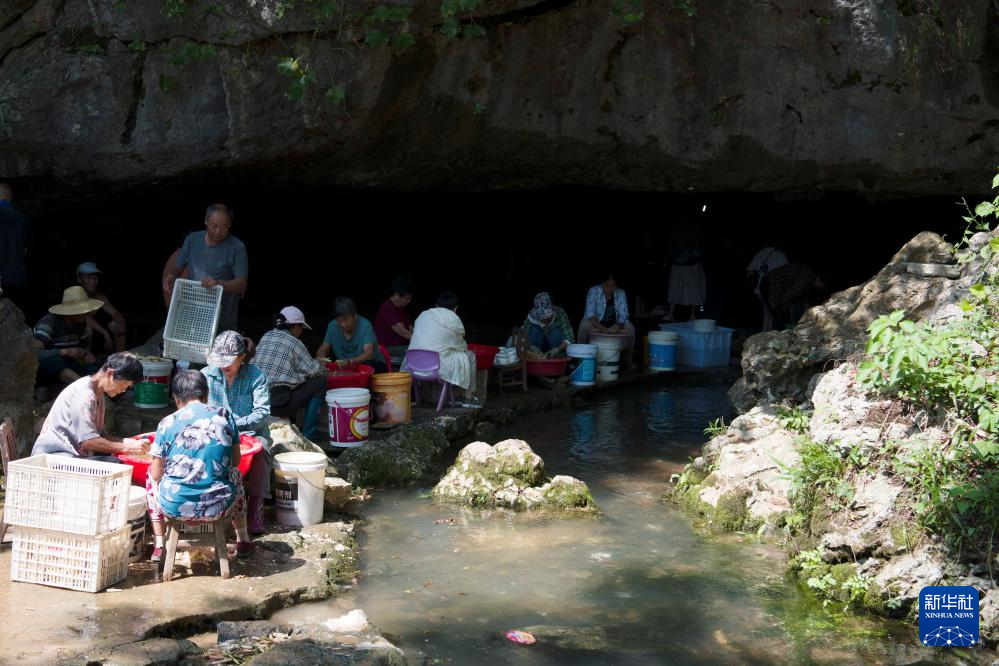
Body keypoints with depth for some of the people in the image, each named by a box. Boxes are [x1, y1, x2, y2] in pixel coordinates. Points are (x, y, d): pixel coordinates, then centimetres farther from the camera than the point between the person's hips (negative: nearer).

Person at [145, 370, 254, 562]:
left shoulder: (167, 424, -3)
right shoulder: (224, 415, 1)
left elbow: (157, 474, 3)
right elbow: (235, 461, 11)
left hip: (175, 508, -1)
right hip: (218, 508, 1)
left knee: (151, 475, 31)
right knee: (235, 474, 34)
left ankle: (159, 545, 30)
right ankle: (243, 541, 39)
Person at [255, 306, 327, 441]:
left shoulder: (266, 337, 13)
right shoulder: (294, 343, -6)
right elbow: (314, 370, -2)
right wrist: (323, 368, 22)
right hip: (277, 405, -8)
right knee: (320, 381, 6)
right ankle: (309, 434, 7)